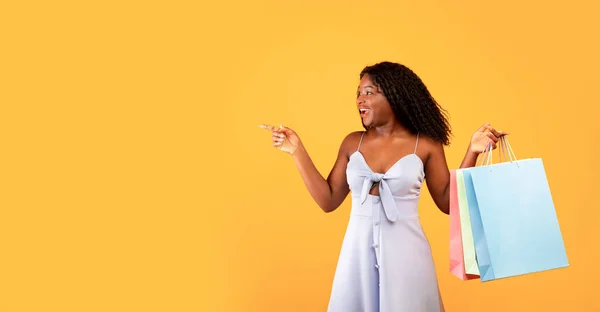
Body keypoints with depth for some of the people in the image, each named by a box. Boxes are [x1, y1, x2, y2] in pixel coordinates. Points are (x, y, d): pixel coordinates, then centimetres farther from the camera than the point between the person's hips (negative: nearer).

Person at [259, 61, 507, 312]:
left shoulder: (425, 145, -4)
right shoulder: (352, 143, 3)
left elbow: (448, 203, -1)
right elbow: (328, 201, 3)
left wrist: (472, 152, -9)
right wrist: (297, 151, 0)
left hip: (405, 251, -2)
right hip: (358, 251, 3)